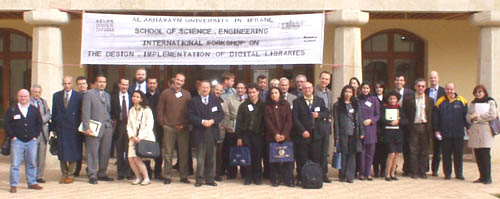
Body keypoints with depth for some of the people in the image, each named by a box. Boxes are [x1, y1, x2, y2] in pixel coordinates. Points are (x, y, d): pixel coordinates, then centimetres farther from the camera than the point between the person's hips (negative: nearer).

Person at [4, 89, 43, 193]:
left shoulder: (34, 110, 8)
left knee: (32, 163, 7)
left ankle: (32, 183, 17)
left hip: (32, 141, 2)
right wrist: (12, 136, -5)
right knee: (15, 164, -2)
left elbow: (40, 123, 12)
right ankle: (14, 185, 5)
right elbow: (6, 124, 1)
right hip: (17, 141, -2)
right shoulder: (12, 110, 2)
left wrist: (36, 136, 4)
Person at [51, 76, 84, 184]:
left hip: (74, 129, -2)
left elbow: (81, 113, 1)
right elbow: (54, 113, 10)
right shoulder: (56, 96, 9)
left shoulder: (79, 96, 1)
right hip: (60, 128, 2)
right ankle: (64, 174, 18)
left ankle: (70, 175, 11)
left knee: (73, 152, 0)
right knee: (61, 153, 6)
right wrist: (53, 128, 6)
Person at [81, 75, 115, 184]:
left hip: (107, 128, 5)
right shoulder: (89, 94, 0)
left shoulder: (107, 95, 20)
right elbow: (85, 112, -6)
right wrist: (86, 127, -13)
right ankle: (92, 175, 5)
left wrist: (111, 123, 8)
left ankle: (102, 174, 15)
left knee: (105, 152, 5)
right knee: (93, 152, -2)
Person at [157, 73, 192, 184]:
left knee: (184, 153, 3)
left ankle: (183, 176, 11)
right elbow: (160, 110, 7)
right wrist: (162, 123, 1)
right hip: (169, 128, -1)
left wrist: (186, 124, -1)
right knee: (168, 153, 2)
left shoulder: (187, 94, 9)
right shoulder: (165, 93, 6)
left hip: (183, 128, 1)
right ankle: (167, 176, 8)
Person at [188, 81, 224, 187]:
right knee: (200, 157, 1)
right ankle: (199, 179, 9)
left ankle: (210, 179, 13)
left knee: (211, 157, 6)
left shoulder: (216, 100, 12)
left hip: (213, 133, 2)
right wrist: (202, 122, -16)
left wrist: (212, 121, -11)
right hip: (200, 133, -2)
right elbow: (191, 116, -4)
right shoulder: (193, 101, 6)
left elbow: (221, 114, 6)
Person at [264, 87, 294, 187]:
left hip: (285, 136, 0)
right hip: (272, 137, 0)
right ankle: (275, 180, 6)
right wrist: (275, 134, -13)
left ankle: (289, 180, 1)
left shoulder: (286, 105, 8)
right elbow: (268, 122, -1)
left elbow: (289, 121, 1)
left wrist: (284, 134, -10)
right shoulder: (267, 107, 8)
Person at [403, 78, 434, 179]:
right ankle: (414, 172, 8)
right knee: (413, 150, 1)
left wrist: (430, 128, -1)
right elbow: (405, 115, 3)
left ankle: (423, 171, 13)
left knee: (424, 151, 5)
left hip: (425, 127, 1)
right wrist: (408, 126, -4)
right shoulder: (409, 100, 3)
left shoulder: (430, 100, 8)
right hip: (414, 126, -1)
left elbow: (432, 115, 7)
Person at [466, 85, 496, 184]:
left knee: (485, 154, -9)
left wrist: (478, 116, -9)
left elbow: (492, 115, -10)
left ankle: (488, 177, -3)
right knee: (477, 155, 4)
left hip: (485, 130, -5)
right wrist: (471, 117, -6)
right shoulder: (473, 103, 19)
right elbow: (468, 116, 17)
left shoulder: (490, 102, 2)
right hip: (474, 131, 5)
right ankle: (482, 176, 13)